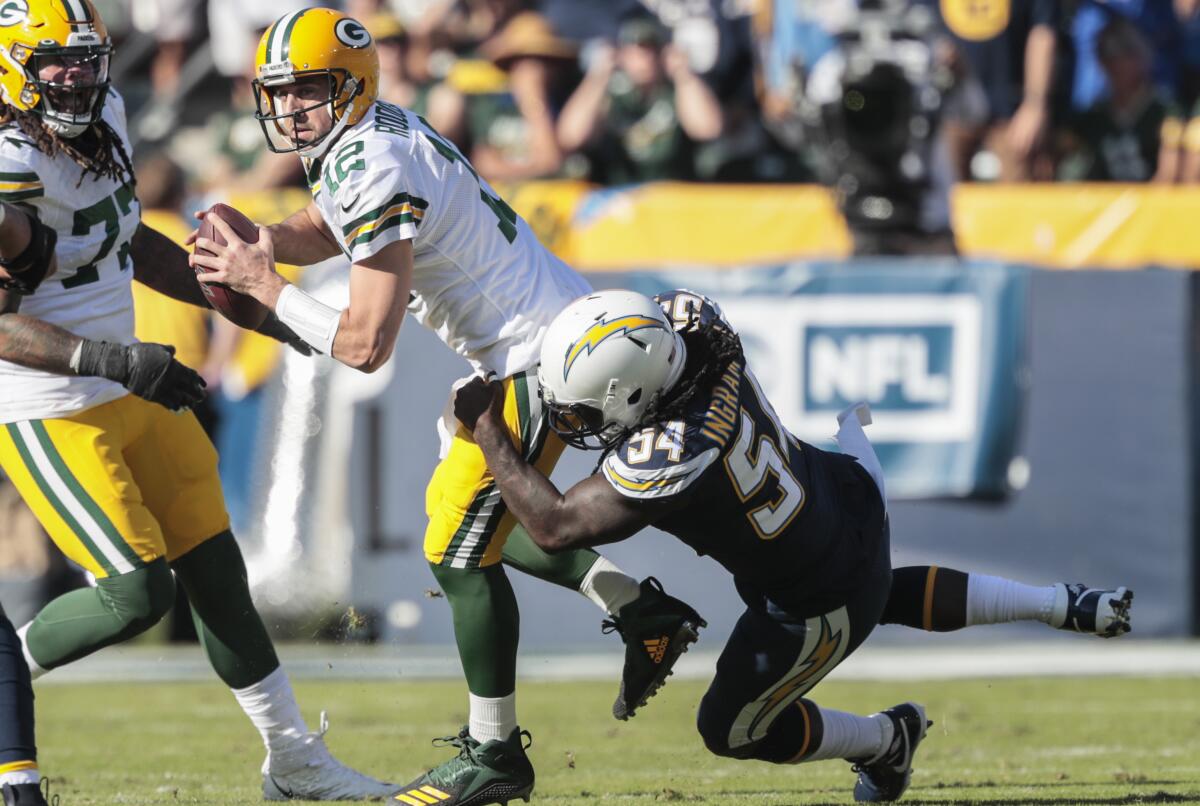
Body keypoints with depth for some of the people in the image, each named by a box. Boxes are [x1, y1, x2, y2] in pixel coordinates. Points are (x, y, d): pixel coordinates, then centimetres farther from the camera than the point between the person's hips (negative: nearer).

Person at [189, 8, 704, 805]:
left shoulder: (377, 175, -23)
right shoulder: (373, 137, 6)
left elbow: (366, 344, -25)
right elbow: (321, 230, 22)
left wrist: (265, 286, -14)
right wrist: (264, 244, -1)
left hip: (541, 360, -10)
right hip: (555, 333, 10)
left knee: (461, 554, -3)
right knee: (474, 516, 22)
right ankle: (638, 606, 19)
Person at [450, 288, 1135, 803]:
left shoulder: (668, 460, -40)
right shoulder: (689, 322, -21)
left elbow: (555, 526, -28)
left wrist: (489, 432, -21)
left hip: (817, 608, -7)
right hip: (853, 504, 7)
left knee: (731, 730, 17)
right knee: (887, 594, 41)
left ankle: (887, 741, 37)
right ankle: (1062, 604, 46)